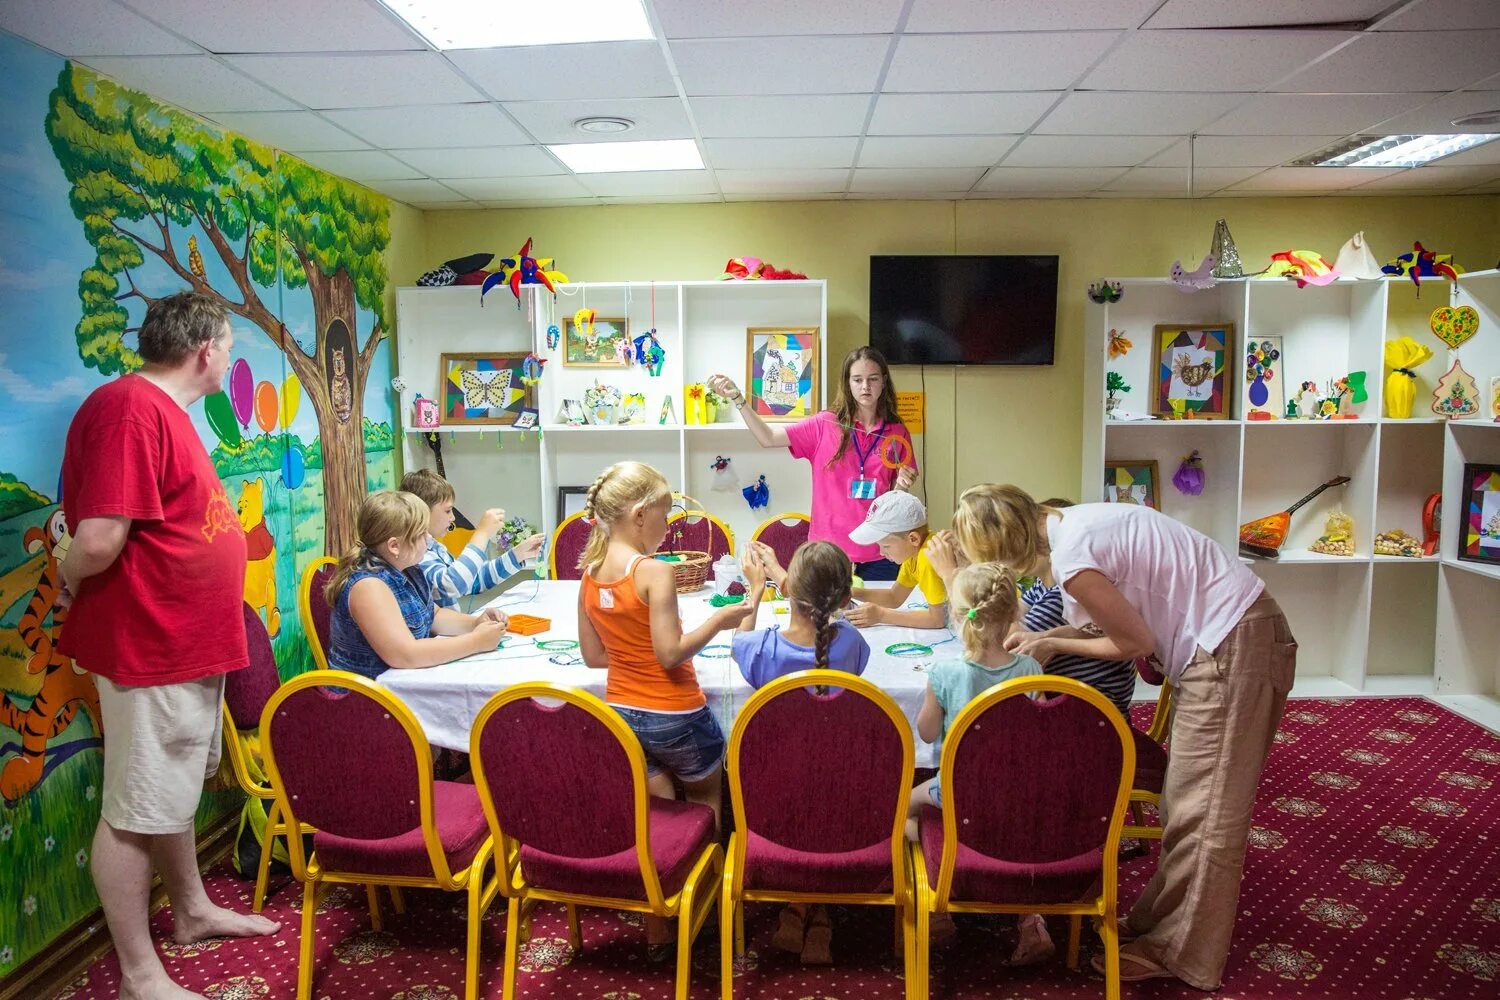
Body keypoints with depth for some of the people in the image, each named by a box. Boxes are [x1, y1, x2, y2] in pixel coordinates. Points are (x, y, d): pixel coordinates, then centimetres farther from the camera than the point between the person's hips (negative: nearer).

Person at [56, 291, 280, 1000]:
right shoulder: (130, 408, -21)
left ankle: (192, 911, 41)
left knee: (173, 790, 23)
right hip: (149, 648, -10)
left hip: (189, 643, 10)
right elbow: (97, 540, -26)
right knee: (134, 809, 4)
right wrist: (72, 584, -8)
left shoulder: (164, 409, 12)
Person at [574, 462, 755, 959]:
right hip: (675, 716, -5)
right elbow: (670, 654, -22)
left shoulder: (590, 574, 0)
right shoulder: (655, 572, -21)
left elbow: (593, 655, 6)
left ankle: (657, 933, 23)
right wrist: (719, 620, -13)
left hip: (621, 712, 5)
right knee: (705, 796, 24)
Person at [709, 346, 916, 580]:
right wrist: (737, 398, -19)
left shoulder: (898, 433, 2)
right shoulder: (825, 425, -2)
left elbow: (894, 499, 10)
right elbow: (768, 438, -9)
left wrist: (902, 485, -12)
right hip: (829, 550, -1)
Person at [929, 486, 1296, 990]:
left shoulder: (1071, 559, -23)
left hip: (1230, 643, -10)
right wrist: (1046, 638, 5)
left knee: (1204, 808, 2)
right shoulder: (1070, 522, 5)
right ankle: (1161, 920, 30)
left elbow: (1137, 641, -13)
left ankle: (1181, 954, 16)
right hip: (1240, 628, 10)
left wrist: (1053, 644, -2)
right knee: (1188, 799, 17)